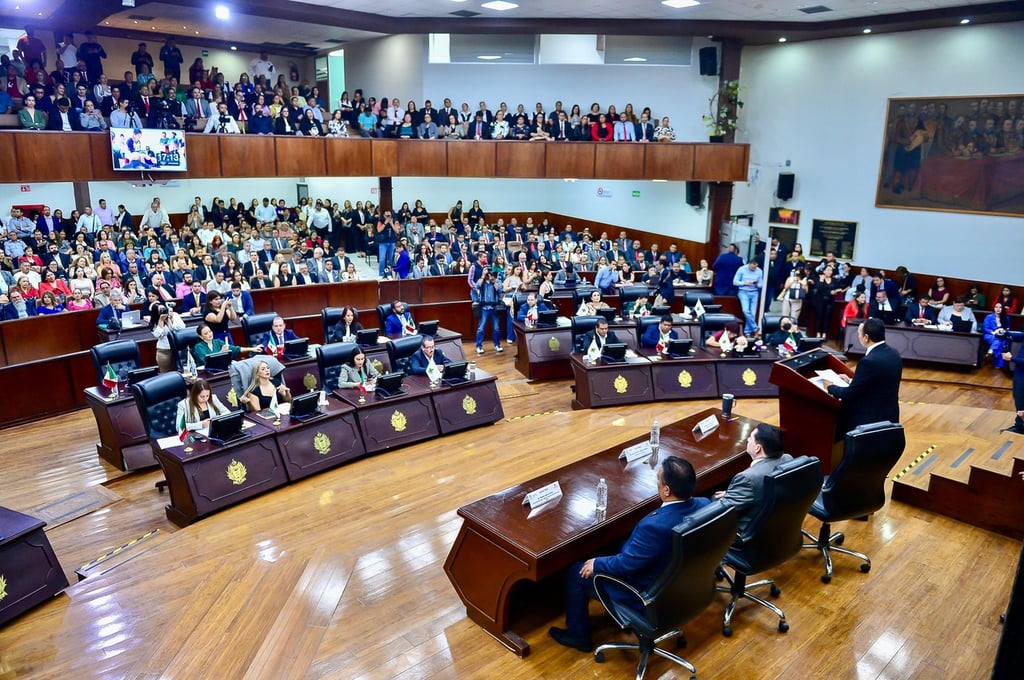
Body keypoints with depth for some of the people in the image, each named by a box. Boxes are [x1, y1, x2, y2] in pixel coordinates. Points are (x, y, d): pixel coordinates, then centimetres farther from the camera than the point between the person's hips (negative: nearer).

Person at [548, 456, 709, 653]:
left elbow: (626, 564, -25)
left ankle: (578, 635, 31)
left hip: (648, 592, -7)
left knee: (575, 573, 9)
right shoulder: (703, 505, -16)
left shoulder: (656, 526, -39)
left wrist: (596, 564, -7)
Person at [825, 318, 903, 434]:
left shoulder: (869, 361, -25)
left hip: (871, 419, -8)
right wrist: (852, 381, 15)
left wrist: (830, 387, 0)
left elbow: (850, 393, -17)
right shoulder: (894, 354, 2)